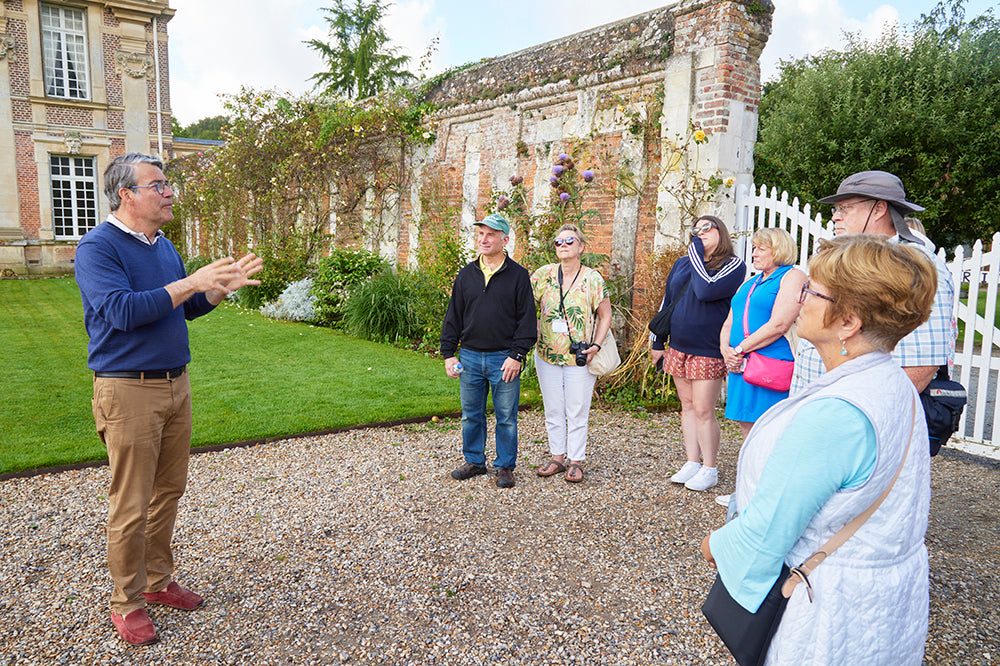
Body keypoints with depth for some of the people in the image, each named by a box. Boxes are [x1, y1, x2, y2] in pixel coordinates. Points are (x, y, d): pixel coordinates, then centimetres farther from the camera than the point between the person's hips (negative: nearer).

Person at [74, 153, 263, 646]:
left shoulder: (163, 245, 13)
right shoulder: (98, 246, -11)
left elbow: (185, 308, 19)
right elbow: (121, 310, -24)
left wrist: (222, 286, 3)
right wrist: (189, 284, -23)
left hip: (175, 384, 8)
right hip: (128, 390, -8)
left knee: (168, 490, 15)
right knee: (131, 504, 1)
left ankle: (158, 580, 31)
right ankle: (127, 601, 18)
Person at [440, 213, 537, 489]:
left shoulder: (518, 275, -2)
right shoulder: (466, 274, 8)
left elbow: (526, 319, -4)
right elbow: (453, 316, 11)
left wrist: (517, 355, -11)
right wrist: (449, 353, 6)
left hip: (504, 359, -3)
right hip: (470, 356, 4)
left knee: (506, 417, 6)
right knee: (471, 415, 13)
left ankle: (505, 467, 21)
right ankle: (474, 461, 29)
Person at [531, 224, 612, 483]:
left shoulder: (592, 279, -5)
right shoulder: (544, 274, 0)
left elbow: (605, 316, 1)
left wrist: (596, 346, -10)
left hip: (580, 358, -2)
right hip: (547, 355, 3)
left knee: (577, 412, 4)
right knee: (553, 410, 11)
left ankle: (576, 462, 17)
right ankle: (557, 458, 25)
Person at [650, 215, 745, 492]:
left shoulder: (733, 265, -6)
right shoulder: (682, 264, 11)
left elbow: (705, 291, -24)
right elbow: (666, 302, 16)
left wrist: (697, 252, -13)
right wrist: (657, 343, 14)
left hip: (709, 351, -6)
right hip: (678, 347, 6)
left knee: (703, 409, -3)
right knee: (687, 406, 11)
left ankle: (709, 469, 11)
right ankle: (692, 462, 21)